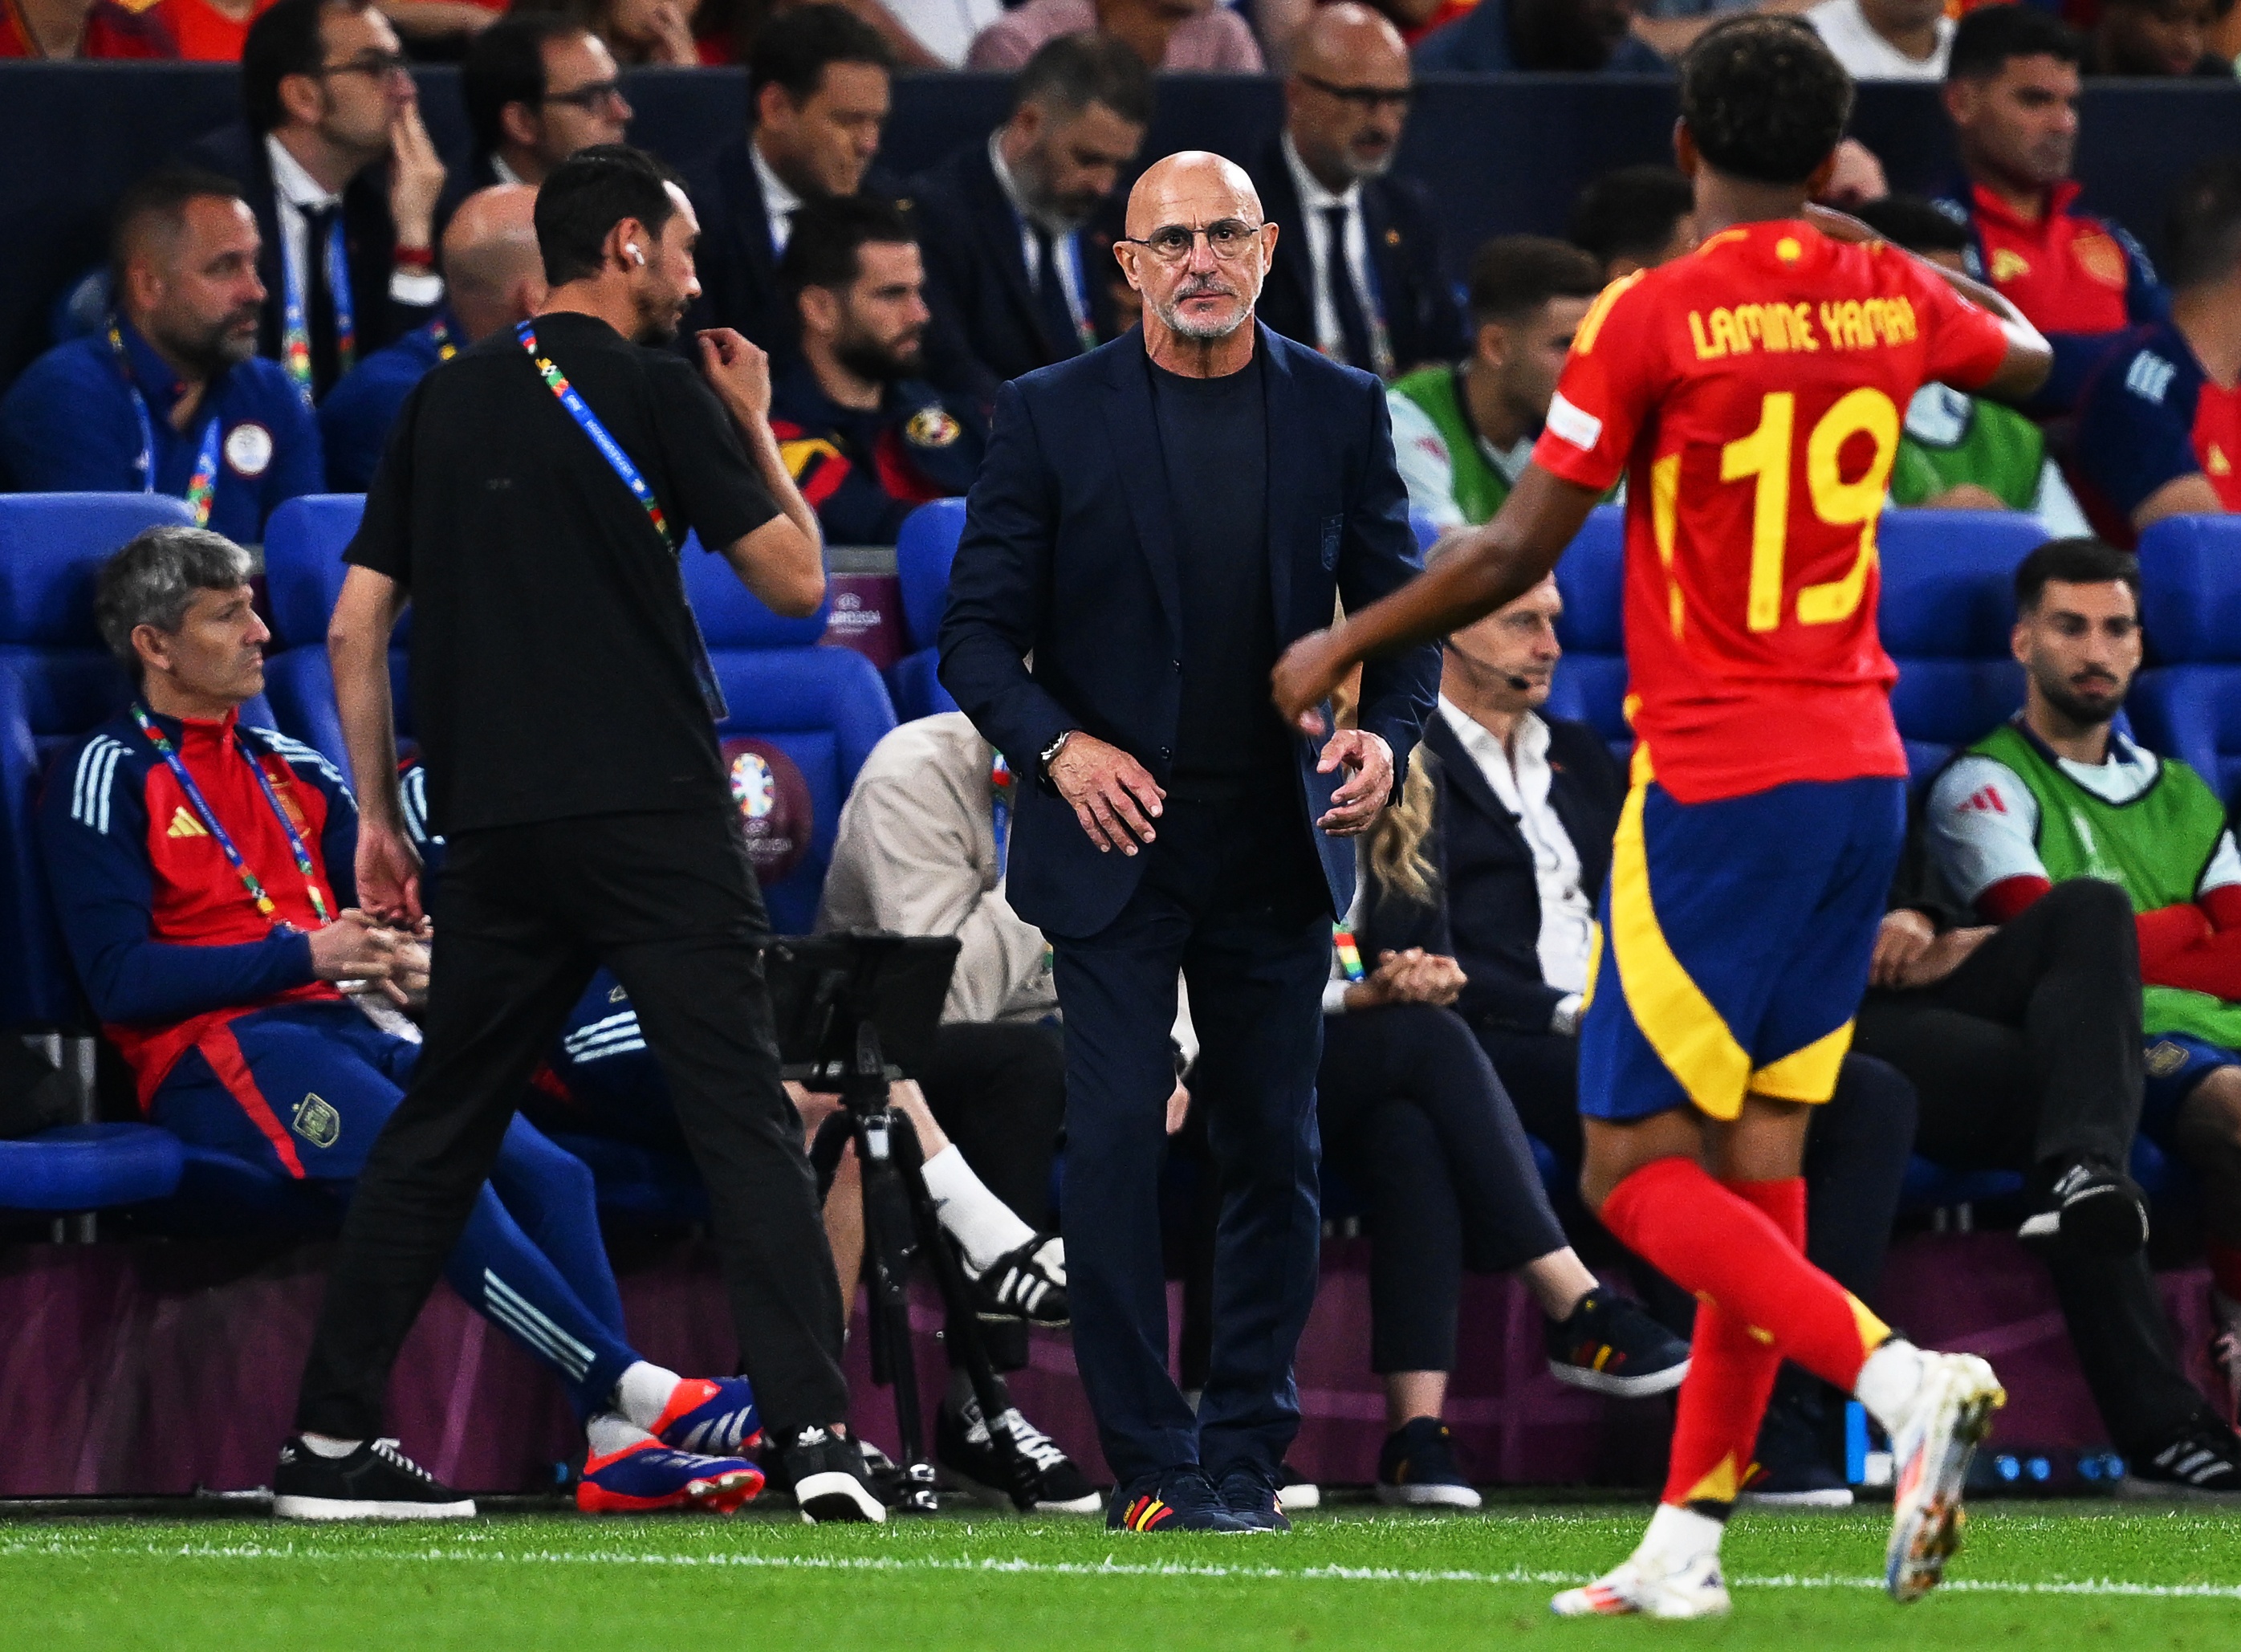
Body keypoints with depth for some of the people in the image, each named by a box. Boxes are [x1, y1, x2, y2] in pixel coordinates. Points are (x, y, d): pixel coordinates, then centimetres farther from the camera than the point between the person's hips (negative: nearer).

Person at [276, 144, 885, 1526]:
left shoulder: (446, 402, 13)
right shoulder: (660, 391, -3)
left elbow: (357, 626, 13)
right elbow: (797, 580, -2)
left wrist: (379, 813, 19)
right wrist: (758, 426, 13)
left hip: (497, 829, 5)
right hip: (655, 815, -5)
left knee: (440, 1129, 13)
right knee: (744, 1122, -7)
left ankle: (330, 1441, 13)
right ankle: (813, 1431, -17)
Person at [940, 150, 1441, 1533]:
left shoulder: (1341, 411, 5)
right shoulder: (1054, 415, -1)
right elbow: (980, 630, 0)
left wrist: (1388, 734, -10)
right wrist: (1056, 745, -17)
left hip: (1278, 848, 2)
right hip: (1118, 836, -2)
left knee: (1275, 1154, 5)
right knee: (1117, 1144, -9)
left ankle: (1246, 1456, 13)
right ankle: (1150, 1466, -5)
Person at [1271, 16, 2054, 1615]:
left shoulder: (1653, 318, -12)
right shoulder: (1891, 300, 4)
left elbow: (1515, 554, -11)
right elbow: (2030, 359, 27)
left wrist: (1343, 647, 2)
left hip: (1715, 781, -6)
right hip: (1862, 766, 6)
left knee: (1638, 1173, -3)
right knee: (1761, 1160, 9)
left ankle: (1900, 1377, -23)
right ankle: (1688, 1541, 9)